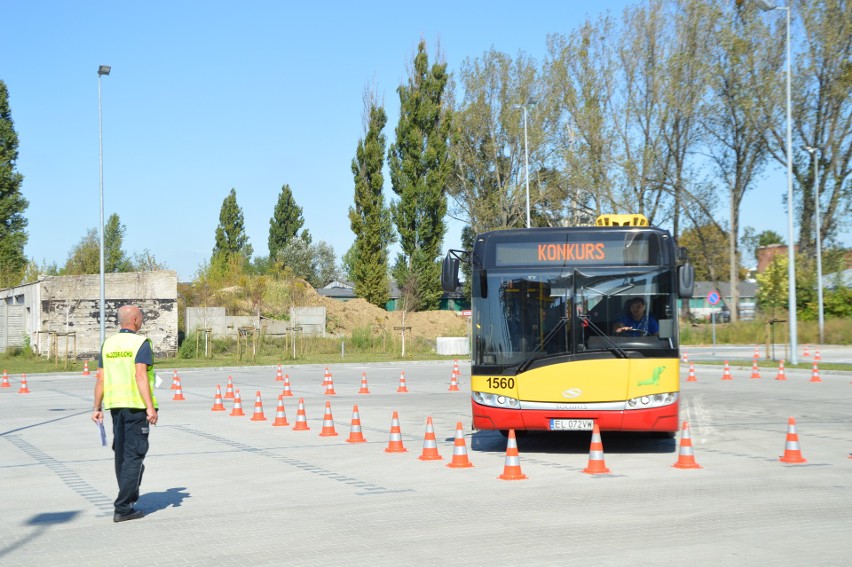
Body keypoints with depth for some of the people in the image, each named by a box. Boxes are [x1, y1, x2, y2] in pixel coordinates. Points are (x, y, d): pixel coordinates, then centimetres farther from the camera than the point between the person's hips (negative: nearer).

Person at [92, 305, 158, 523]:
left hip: (114, 404, 7)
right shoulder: (141, 343, -9)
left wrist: (97, 408, 11)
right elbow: (141, 376, -18)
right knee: (133, 456, -3)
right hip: (136, 405, -7)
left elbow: (101, 378, 8)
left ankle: (129, 498, 30)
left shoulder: (108, 344, 10)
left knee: (121, 454, 17)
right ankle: (123, 508, -6)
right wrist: (150, 407, -20)